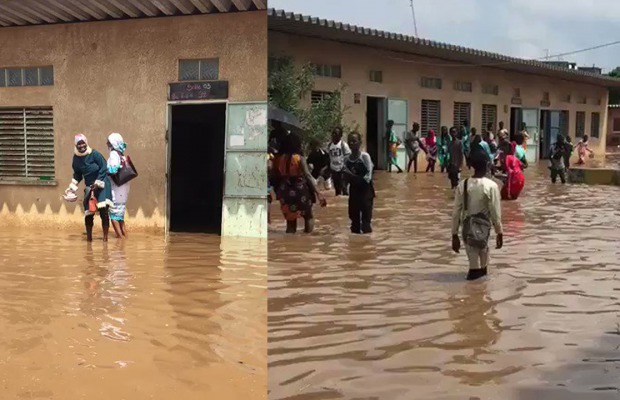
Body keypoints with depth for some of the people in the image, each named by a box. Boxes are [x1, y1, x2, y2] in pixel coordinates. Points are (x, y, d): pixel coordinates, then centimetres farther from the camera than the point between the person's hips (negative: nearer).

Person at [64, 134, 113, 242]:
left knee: (103, 210, -12)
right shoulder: (76, 158, 2)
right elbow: (77, 174, 14)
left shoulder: (94, 154, -14)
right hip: (89, 187, 4)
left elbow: (104, 168, -12)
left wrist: (97, 182, -17)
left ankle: (105, 235, -5)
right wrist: (72, 187, 8)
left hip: (102, 184, -4)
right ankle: (89, 236, 16)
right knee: (88, 212, 1)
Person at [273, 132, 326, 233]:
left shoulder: (278, 158, 3)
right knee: (308, 217, 14)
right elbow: (308, 176, -16)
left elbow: (276, 177, 7)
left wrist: (279, 192, 17)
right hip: (300, 190, -4)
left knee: (290, 219, 13)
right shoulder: (299, 158, -9)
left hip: (285, 192, 4)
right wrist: (318, 193, -18)